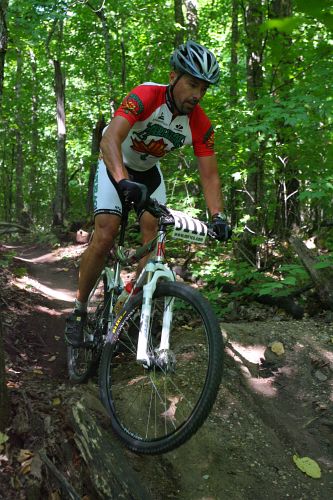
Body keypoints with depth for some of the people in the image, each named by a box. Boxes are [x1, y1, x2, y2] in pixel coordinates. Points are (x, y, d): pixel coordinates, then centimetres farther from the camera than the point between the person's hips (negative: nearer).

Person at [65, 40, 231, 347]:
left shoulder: (201, 125, -19)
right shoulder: (146, 97, -32)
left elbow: (209, 175, -17)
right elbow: (110, 140, -45)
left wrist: (218, 217, -32)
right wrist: (124, 181, -62)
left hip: (148, 172, 5)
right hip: (115, 166, -4)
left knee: (155, 243, -10)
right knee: (106, 236, -18)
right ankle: (79, 310, -1)